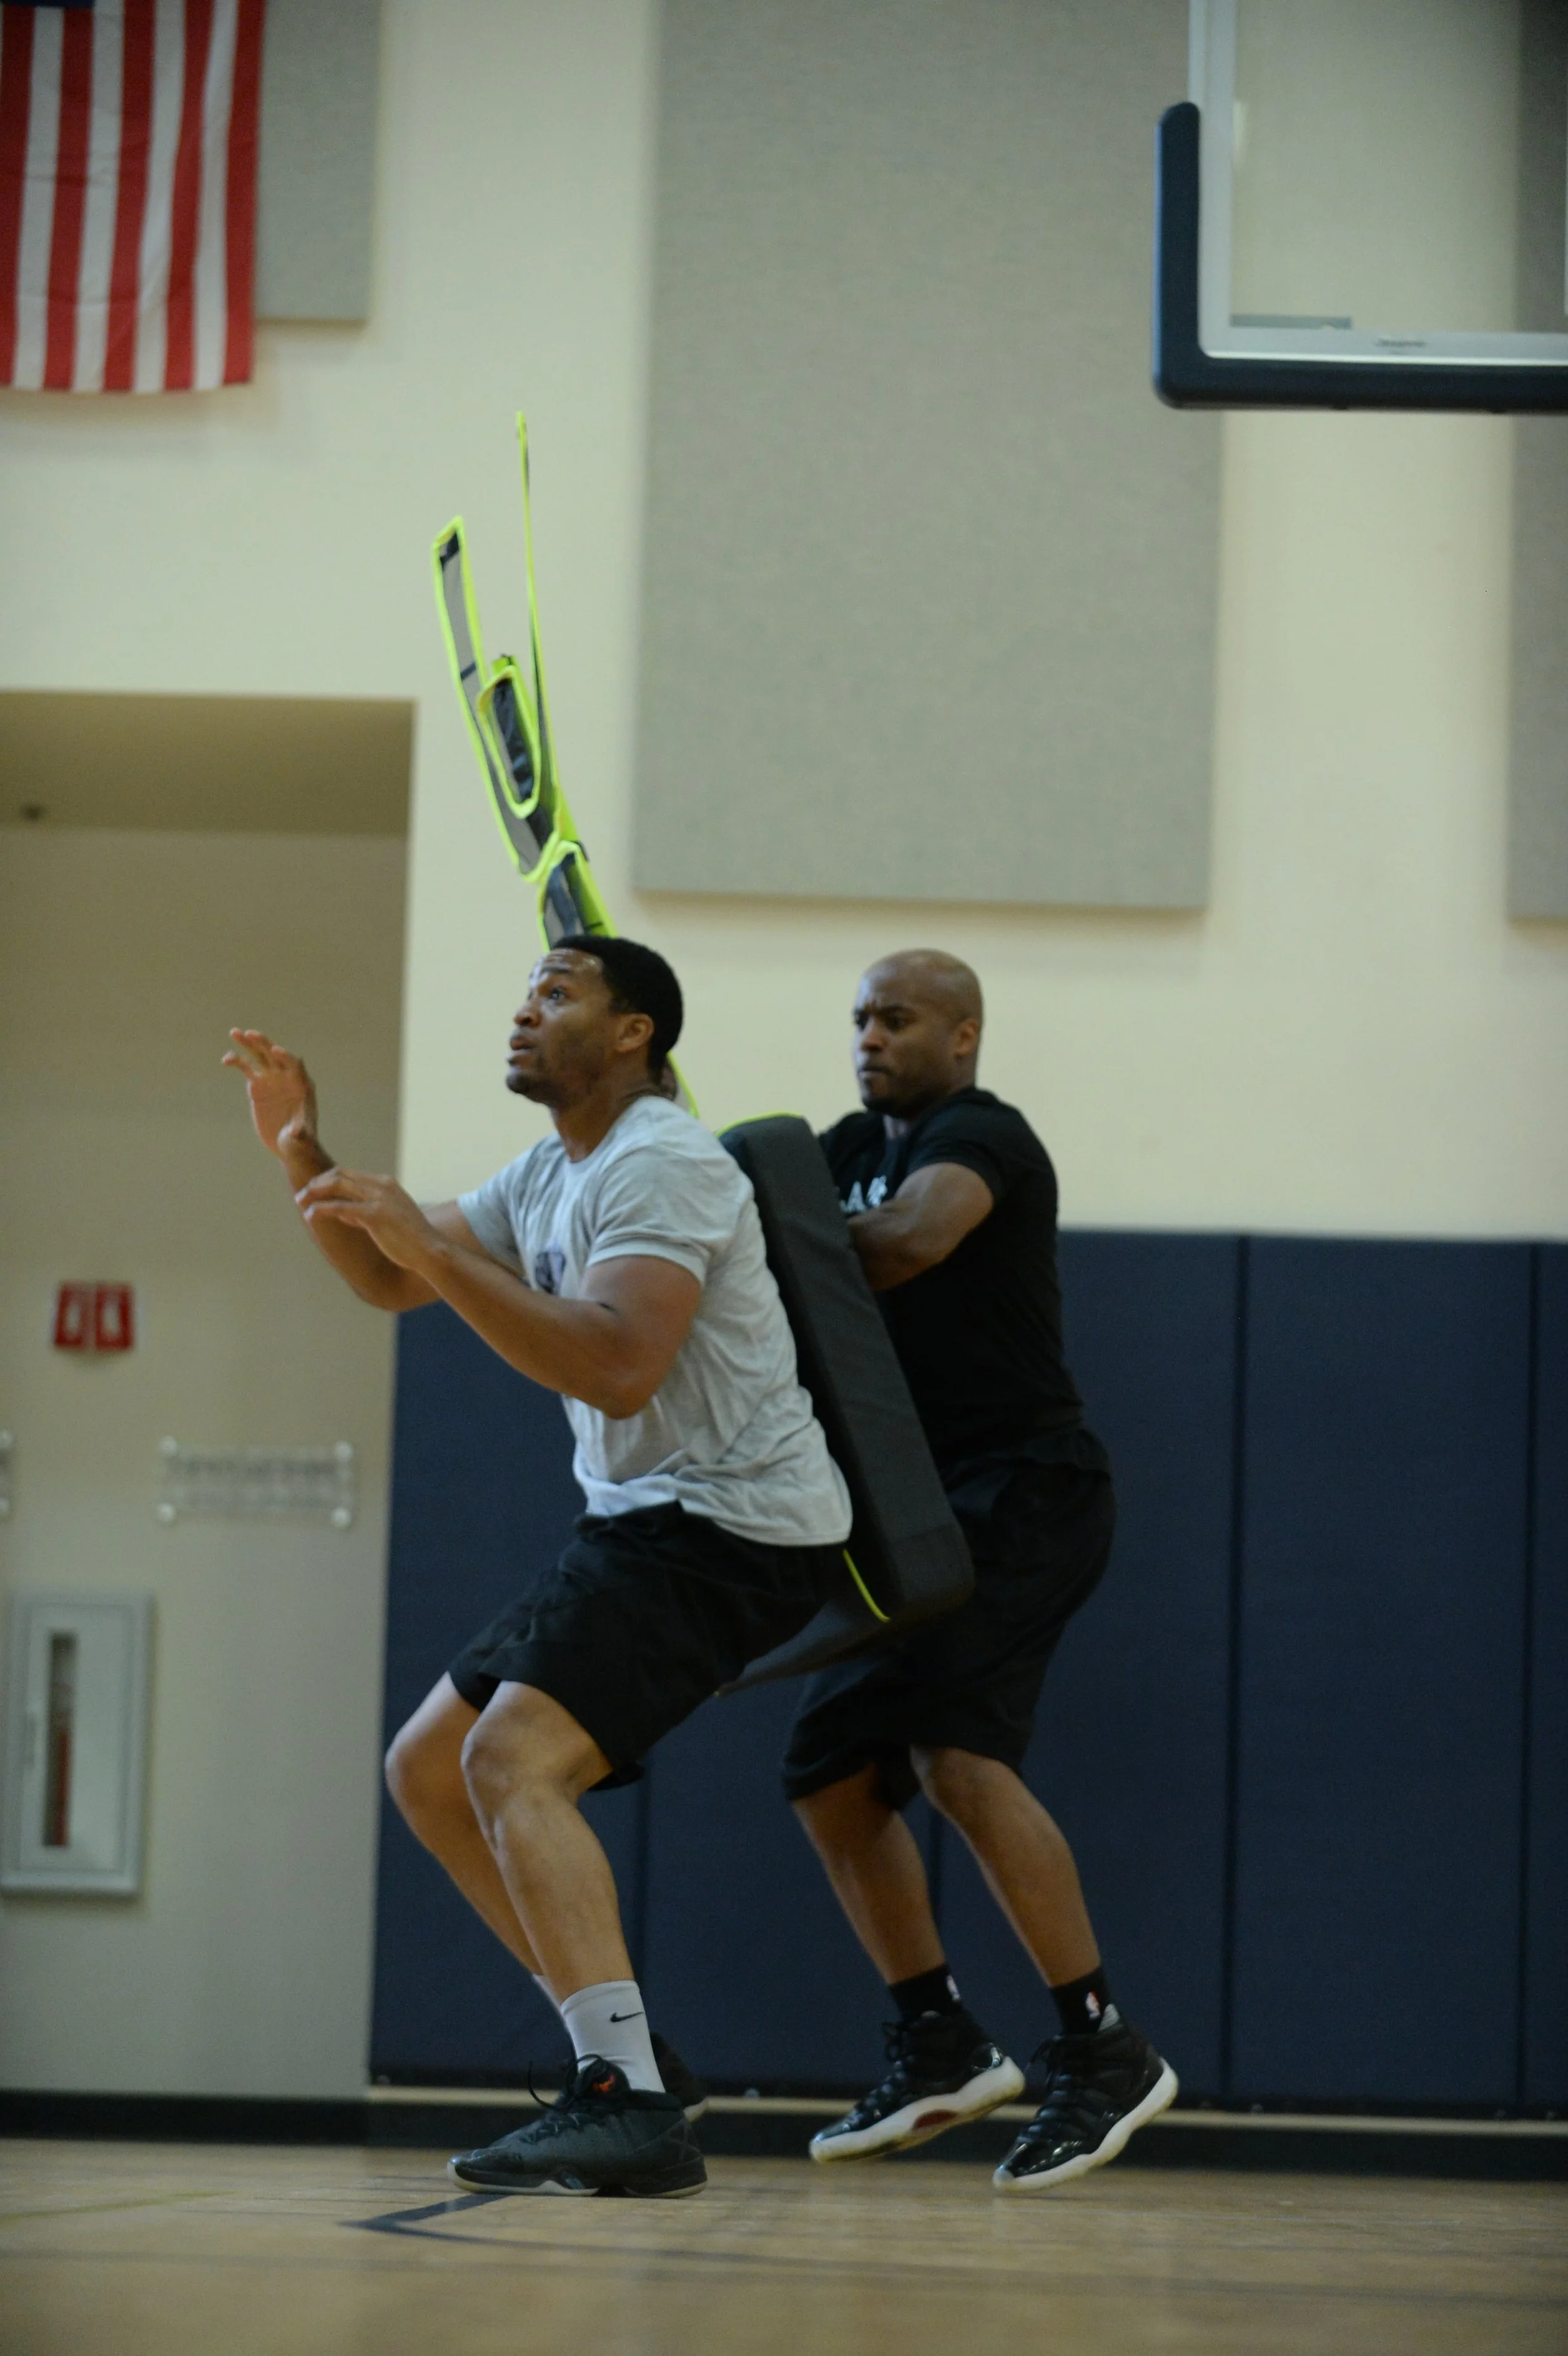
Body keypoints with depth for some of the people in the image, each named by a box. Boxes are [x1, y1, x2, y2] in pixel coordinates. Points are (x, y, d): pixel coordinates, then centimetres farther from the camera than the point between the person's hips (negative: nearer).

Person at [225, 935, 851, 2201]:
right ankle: (618, 2042, 16)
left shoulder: (659, 1164, -15)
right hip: (647, 1523, 10)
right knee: (429, 1770, 11)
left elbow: (618, 1369, -30)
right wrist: (303, 1152, 7)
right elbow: (393, 1279, 23)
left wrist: (437, 1247, -30)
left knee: (514, 1760, -25)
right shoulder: (552, 1172, 16)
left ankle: (634, 2110, -32)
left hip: (733, 1523, -10)